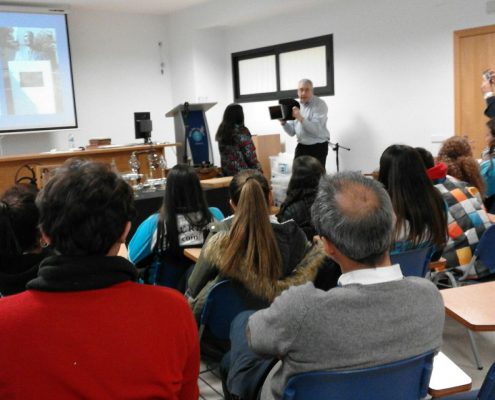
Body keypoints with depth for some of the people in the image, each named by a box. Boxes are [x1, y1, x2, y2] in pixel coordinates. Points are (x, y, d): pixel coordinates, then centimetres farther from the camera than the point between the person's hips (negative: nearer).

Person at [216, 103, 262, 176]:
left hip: (227, 173, 7)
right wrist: (258, 170, -4)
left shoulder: (221, 132, 6)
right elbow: (250, 155, -12)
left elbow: (224, 155, 11)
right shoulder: (241, 131, -13)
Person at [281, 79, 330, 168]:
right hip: (301, 147, 6)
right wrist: (283, 122, -9)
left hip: (317, 147, -5)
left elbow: (316, 129, -22)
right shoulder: (296, 105, 10)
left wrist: (301, 118, -32)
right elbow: (292, 132, 10)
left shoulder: (319, 105, -9)